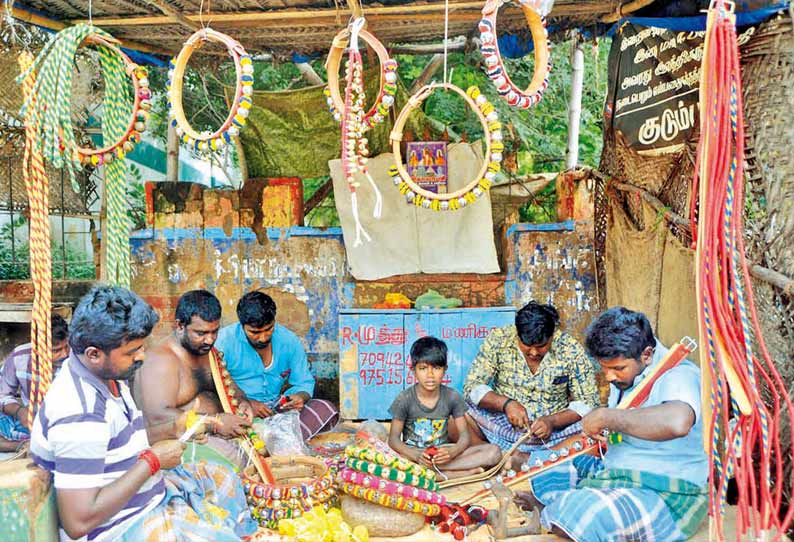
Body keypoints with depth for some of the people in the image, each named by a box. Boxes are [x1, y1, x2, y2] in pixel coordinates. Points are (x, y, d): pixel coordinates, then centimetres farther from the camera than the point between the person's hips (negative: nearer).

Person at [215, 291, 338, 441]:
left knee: (325, 409, -21)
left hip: (277, 408, 4)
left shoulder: (289, 341, 2)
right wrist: (246, 404, -23)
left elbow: (304, 383, 9)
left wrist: (300, 397, -14)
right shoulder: (224, 340, -9)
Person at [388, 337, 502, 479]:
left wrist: (452, 452, -25)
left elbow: (464, 436, -2)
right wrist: (417, 456, -28)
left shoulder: (452, 397, -2)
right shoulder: (405, 399, -8)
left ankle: (424, 469, -26)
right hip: (413, 453, -2)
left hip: (442, 453, 2)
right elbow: (394, 439, -9)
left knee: (494, 452, -18)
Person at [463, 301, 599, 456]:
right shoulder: (498, 340, -9)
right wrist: (506, 403, -25)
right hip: (502, 424, -1)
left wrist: (553, 421, -22)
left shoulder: (570, 350, -9)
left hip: (554, 431, 1)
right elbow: (472, 387, -8)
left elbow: (588, 403, -5)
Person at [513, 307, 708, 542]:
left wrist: (606, 417, -32)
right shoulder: (625, 372, 8)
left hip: (664, 496, -9)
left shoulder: (678, 374, -20)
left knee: (577, 512, -31)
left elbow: (677, 422, -44)